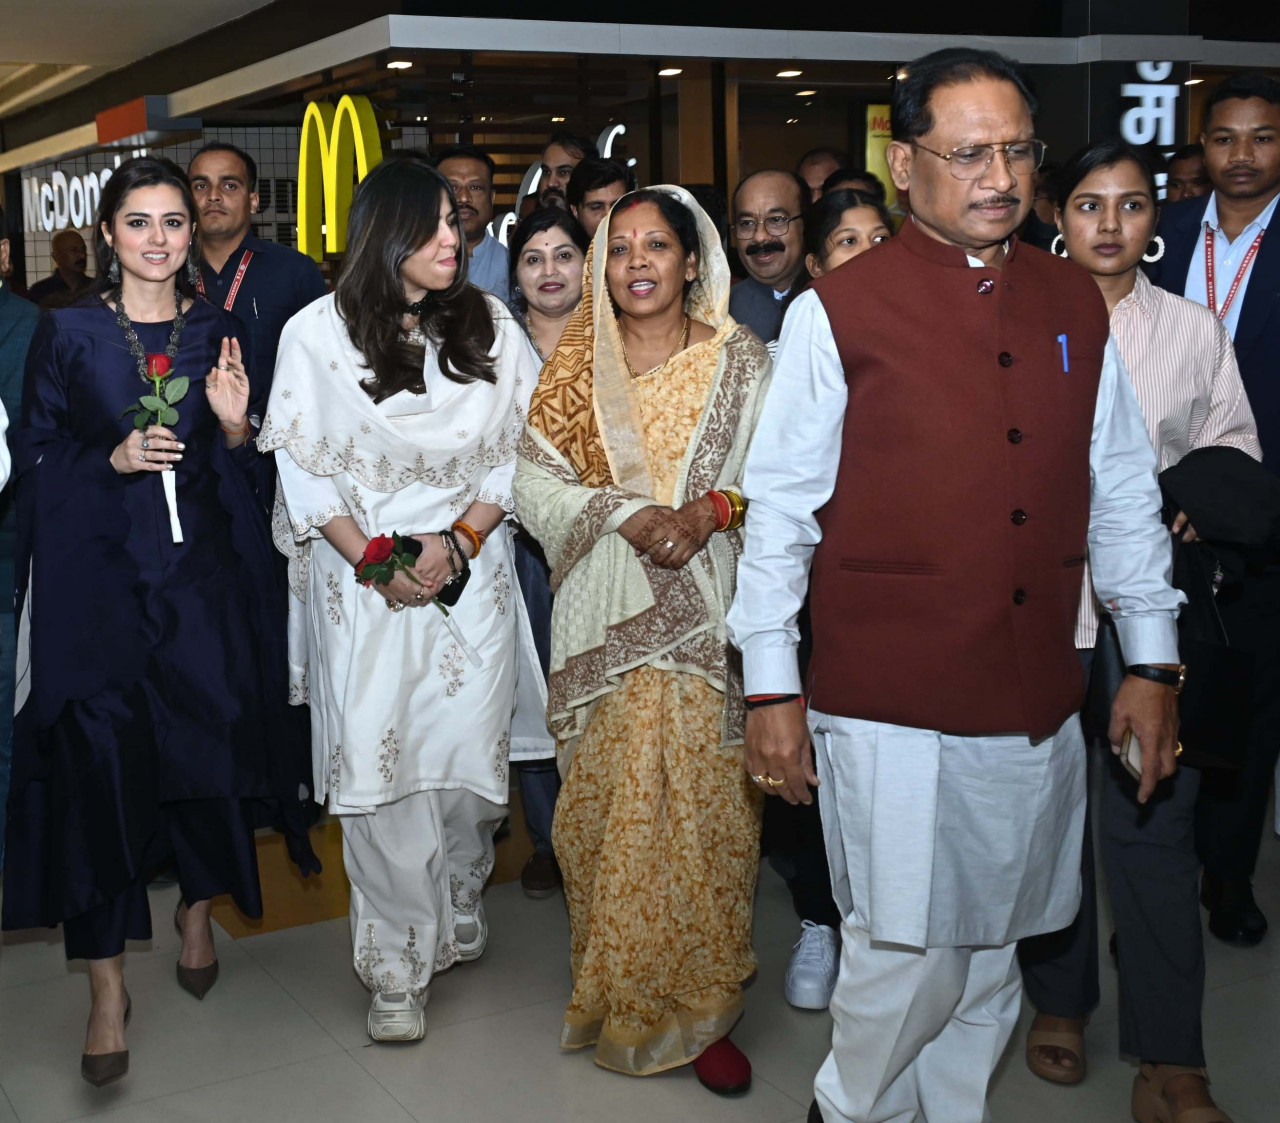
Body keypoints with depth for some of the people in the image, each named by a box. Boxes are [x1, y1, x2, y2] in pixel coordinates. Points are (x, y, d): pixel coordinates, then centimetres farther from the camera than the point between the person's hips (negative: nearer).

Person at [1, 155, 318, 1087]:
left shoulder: (218, 334, 9)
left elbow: (244, 472, 12)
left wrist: (234, 426, -8)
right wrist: (113, 459, -13)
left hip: (200, 571, 3)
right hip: (97, 569, -2)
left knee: (211, 734, 1)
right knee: (99, 756, -9)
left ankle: (199, 910, 29)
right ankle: (107, 983, 0)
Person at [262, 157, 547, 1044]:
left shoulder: (490, 324, 4)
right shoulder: (319, 332, -1)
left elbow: (521, 448, 3)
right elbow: (306, 470, -1)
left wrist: (458, 542, -9)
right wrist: (376, 561, -10)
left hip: (474, 570, 2)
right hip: (364, 581, -1)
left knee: (468, 756, 3)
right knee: (379, 767, -3)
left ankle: (460, 919, 28)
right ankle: (400, 967, 9)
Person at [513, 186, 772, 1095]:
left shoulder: (741, 360, 5)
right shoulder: (577, 365, 8)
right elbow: (535, 481, 2)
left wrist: (711, 510, -16)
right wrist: (628, 517, -12)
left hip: (709, 618, -1)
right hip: (606, 618, 1)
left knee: (706, 807, -1)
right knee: (609, 805, 3)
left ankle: (701, 1006, 11)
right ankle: (617, 995, 19)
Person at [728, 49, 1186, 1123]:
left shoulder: (1075, 305, 9)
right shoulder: (839, 311, -5)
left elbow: (1123, 490, 12)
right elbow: (780, 503, -4)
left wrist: (1153, 660, 10)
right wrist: (771, 687, -4)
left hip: (1040, 704, 5)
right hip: (890, 707, -4)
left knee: (989, 954, 15)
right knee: (909, 954, 1)